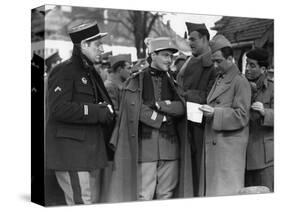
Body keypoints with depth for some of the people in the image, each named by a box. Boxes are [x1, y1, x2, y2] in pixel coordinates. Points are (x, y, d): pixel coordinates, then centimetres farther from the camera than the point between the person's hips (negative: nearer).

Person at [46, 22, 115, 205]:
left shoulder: (91, 72, 20)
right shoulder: (64, 71, -9)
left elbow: (105, 103, 28)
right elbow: (59, 109, -21)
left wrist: (107, 110, 4)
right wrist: (97, 112, -19)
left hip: (92, 151, 9)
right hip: (71, 153, -9)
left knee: (94, 202, 11)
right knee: (82, 203, -9)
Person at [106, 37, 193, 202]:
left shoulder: (172, 81, 16)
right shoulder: (136, 81, 2)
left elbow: (181, 107, 1)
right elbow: (136, 110, -9)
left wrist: (157, 104, -10)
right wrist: (163, 119, -5)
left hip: (170, 145, 4)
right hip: (145, 143, -4)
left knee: (166, 196, 7)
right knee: (144, 196, -5)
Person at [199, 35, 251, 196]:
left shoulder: (240, 82, -8)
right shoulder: (219, 80, 18)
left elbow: (242, 116, -13)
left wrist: (215, 113, -20)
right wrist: (206, 110, 5)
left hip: (229, 145, -8)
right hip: (213, 144, 8)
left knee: (227, 190, -5)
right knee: (211, 188, 8)